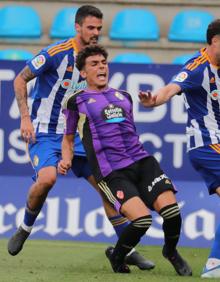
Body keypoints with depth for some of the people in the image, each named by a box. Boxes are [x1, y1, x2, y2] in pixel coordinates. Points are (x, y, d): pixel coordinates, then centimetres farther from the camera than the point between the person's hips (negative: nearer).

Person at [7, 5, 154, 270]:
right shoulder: (56, 53, -15)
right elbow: (20, 79, -7)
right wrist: (25, 117, -14)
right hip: (44, 131, -6)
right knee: (47, 178, -31)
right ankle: (24, 229, -4)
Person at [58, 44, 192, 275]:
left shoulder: (124, 97, 23)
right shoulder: (76, 101, 10)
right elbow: (68, 138, 18)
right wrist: (66, 161, 2)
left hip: (142, 161, 5)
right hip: (111, 173, -5)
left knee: (171, 210, -15)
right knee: (142, 218, -24)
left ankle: (171, 252, 17)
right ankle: (116, 256, 6)